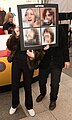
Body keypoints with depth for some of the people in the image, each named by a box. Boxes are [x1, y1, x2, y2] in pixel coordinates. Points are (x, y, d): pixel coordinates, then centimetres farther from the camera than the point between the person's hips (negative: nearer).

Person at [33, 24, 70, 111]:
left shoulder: (59, 28, -3)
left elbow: (65, 44, 0)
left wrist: (66, 59, -1)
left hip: (57, 62, 0)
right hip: (44, 61, 1)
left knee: (55, 84, 9)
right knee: (41, 81, 18)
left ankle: (53, 99, 39)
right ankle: (42, 93, 51)